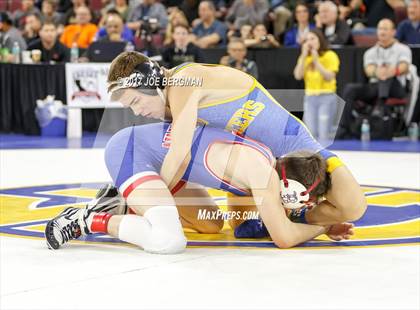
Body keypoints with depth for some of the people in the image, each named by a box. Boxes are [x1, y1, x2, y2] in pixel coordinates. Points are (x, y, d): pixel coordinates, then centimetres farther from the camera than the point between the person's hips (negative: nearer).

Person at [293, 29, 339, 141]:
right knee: (311, 134, 0)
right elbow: (298, 76, -4)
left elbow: (329, 77, -15)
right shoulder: (305, 57, 9)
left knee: (323, 134, -12)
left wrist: (316, 61, -19)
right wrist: (304, 56, -9)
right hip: (309, 97, 5)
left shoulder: (330, 55, -5)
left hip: (326, 97, -5)